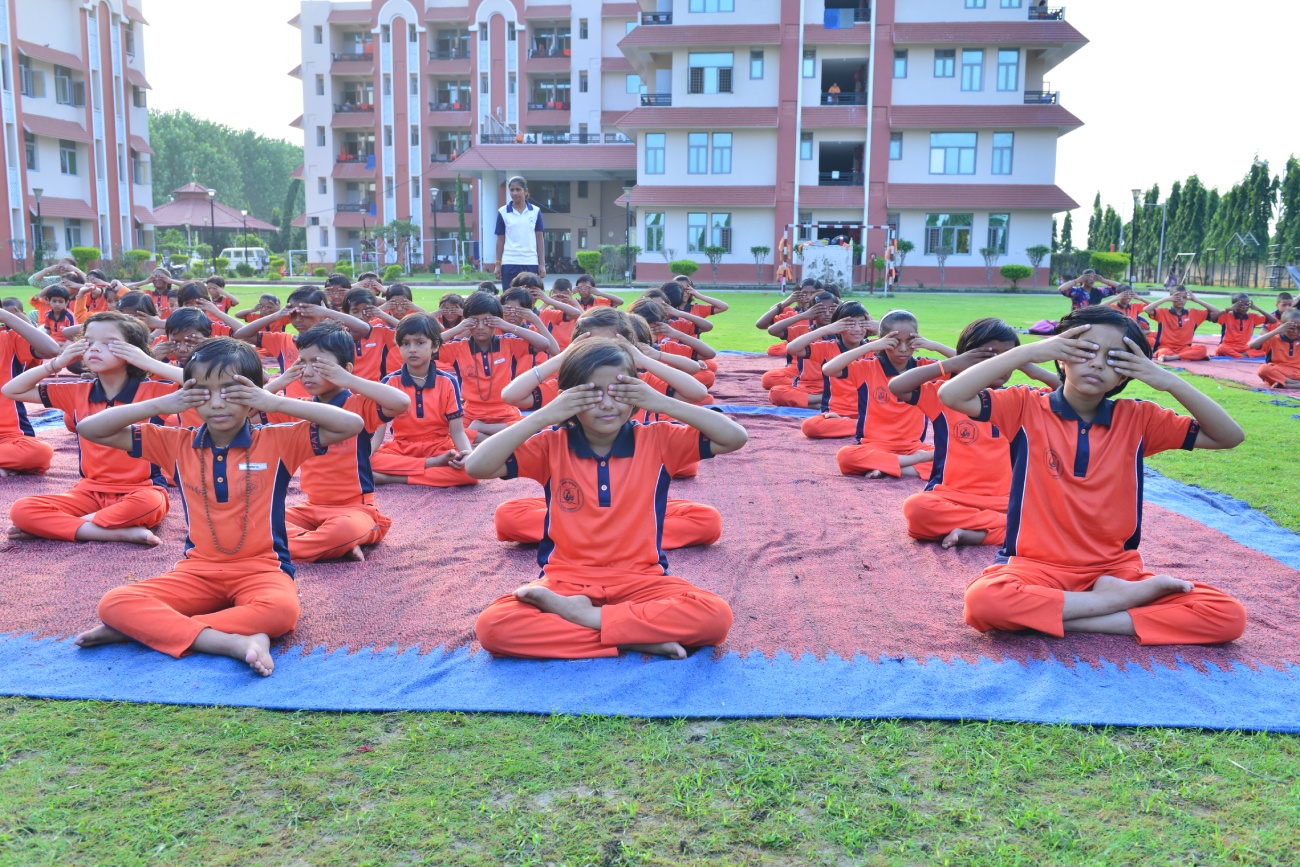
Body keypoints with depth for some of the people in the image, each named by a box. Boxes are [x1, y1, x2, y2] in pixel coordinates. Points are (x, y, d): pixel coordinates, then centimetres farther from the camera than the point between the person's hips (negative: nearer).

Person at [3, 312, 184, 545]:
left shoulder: (151, 391, -7)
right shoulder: (77, 393, 6)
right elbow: (11, 391, 14)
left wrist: (149, 362, -18)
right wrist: (58, 363, 1)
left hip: (140, 491, -4)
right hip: (90, 492, 4)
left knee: (150, 503, -40)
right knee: (21, 510, -19)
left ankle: (54, 525, -19)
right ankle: (122, 533, -24)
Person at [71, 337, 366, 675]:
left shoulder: (277, 441, -4)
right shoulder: (176, 444, 5)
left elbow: (351, 425, -15)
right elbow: (89, 429, 5)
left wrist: (276, 402, -17)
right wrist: (160, 405, -8)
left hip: (261, 569, -3)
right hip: (197, 571, 3)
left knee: (281, 610, -38)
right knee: (113, 603, -22)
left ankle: (145, 627, -24)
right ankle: (233, 642, -34)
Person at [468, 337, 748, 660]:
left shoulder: (658, 440, -1)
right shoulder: (552, 445, -2)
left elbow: (736, 438, -7)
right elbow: (476, 467, -13)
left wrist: (664, 403, -14)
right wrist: (544, 416, -19)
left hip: (639, 581, 0)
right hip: (566, 580, 0)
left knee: (716, 616, -29)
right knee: (491, 626, -28)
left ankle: (578, 615, -19)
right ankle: (640, 637, -23)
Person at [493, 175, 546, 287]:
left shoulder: (536, 211, 5)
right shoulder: (503, 212, 3)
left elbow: (539, 239, 6)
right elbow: (500, 240, 6)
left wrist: (542, 264, 2)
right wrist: (498, 264, 2)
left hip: (531, 263, 1)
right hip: (509, 263, -1)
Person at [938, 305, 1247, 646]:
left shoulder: (1138, 419, 5)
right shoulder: (1027, 407, -2)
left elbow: (1230, 437, 4)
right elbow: (951, 396, -16)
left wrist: (1168, 381, -8)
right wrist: (1028, 352, -17)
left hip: (1116, 568, 3)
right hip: (1038, 566, -3)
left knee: (1229, 616, -18)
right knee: (982, 601, -37)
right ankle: (1119, 600, -17)